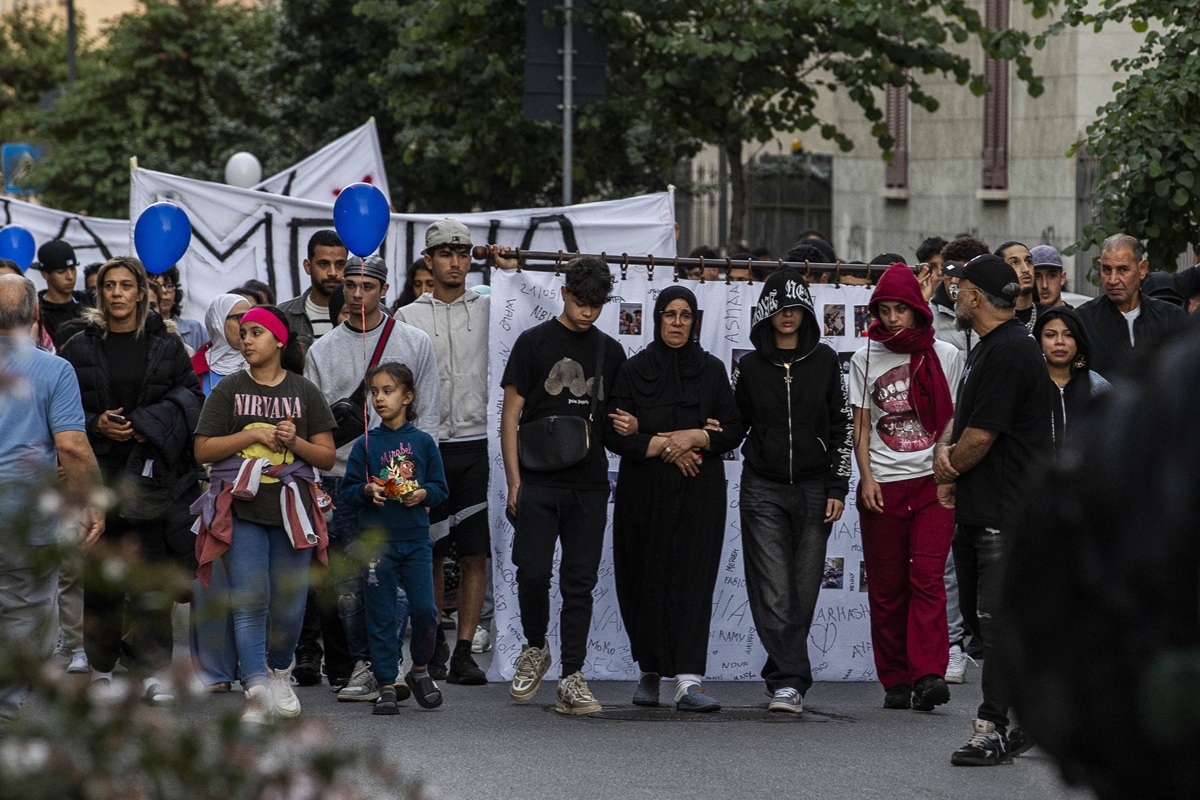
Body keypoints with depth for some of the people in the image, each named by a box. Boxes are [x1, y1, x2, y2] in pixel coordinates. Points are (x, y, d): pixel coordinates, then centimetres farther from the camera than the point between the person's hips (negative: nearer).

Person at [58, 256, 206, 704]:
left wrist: (148, 424, -10)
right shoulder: (80, 348, 7)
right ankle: (101, 666, 14)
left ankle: (153, 670, -3)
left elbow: (190, 396, 4)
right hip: (98, 473, 1)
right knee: (100, 575, 3)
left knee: (152, 574, -5)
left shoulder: (166, 346, 7)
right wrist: (97, 425, -9)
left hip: (151, 472, -1)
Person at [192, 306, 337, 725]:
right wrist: (253, 435, -9)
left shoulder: (305, 392, 9)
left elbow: (327, 456, 8)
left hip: (292, 509, 1)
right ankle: (256, 690, -17)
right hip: (241, 509, -1)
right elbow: (203, 450, 1)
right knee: (250, 600, -12)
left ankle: (279, 671, 31)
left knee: (289, 603, 5)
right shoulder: (229, 391, 6)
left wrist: (293, 441, -10)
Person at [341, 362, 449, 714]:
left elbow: (441, 487, 8)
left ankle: (420, 670, 18)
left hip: (416, 539, 0)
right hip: (376, 538, 0)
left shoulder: (423, 442, 4)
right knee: (382, 616, 1)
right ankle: (387, 685, 8)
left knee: (423, 609, -7)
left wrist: (422, 493, -11)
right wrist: (367, 491, -14)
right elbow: (347, 491, 5)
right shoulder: (365, 444, 4)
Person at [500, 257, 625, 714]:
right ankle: (534, 647, 19)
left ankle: (572, 678, 1)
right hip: (538, 482, -3)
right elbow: (510, 415, 1)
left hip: (589, 486, 3)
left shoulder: (610, 351, 13)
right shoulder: (534, 343, 2)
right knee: (533, 573, -7)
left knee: (580, 581, 0)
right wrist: (514, 482, -6)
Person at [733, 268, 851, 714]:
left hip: (813, 489, 1)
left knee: (803, 592, 2)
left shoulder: (824, 361, 6)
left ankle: (782, 677, 13)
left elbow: (841, 427, 6)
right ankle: (790, 681, -13)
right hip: (763, 489, -1)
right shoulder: (750, 366, 6)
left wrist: (837, 488, 0)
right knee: (774, 592, -10)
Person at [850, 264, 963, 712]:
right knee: (886, 587, 2)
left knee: (927, 577, -15)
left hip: (933, 482, -1)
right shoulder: (866, 360, 9)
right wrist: (866, 477, -3)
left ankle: (929, 675, -23)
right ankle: (895, 681, 9)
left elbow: (953, 420, 12)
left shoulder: (945, 356, 7)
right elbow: (861, 426, 8)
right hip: (883, 486, 2)